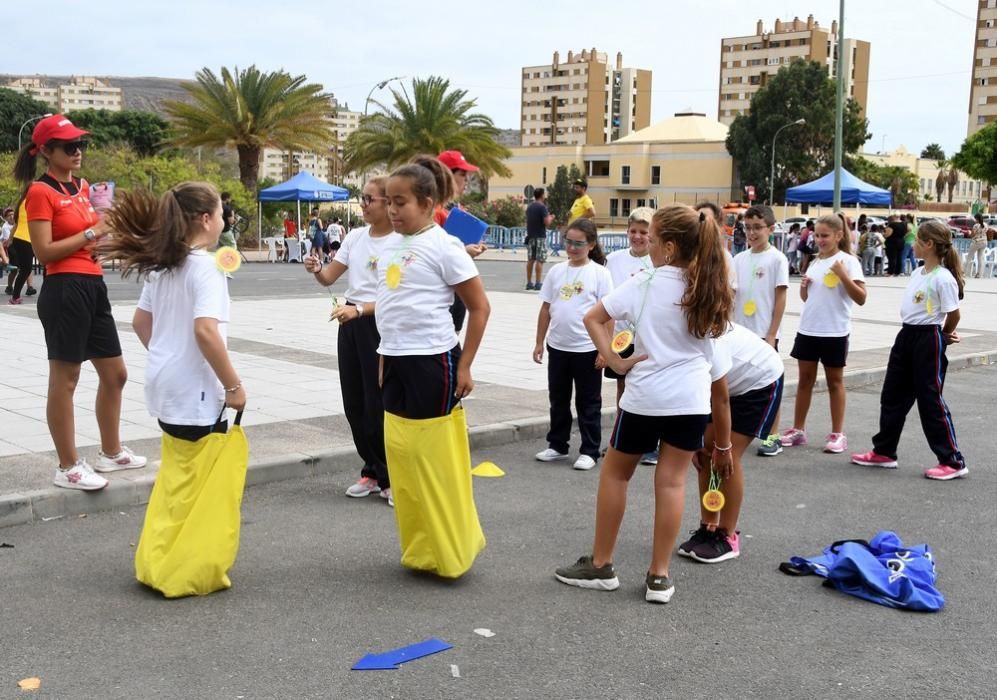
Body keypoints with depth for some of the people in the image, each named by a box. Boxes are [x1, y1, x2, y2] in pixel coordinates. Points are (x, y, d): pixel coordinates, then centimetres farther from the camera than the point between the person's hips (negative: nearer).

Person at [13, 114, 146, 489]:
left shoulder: (82, 186, 15)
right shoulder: (40, 192, -10)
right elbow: (44, 252, -16)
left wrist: (107, 228, 5)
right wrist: (92, 233, -16)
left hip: (93, 286, 9)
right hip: (64, 290, -9)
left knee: (115, 374, 15)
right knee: (64, 380, 0)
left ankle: (110, 452, 29)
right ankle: (68, 467, 9)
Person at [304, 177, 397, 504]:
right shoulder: (355, 236, 8)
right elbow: (329, 278, 9)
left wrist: (357, 310, -28)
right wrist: (315, 269, -13)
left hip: (381, 324, -7)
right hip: (351, 323, 7)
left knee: (379, 404, -3)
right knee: (355, 403, 10)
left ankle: (392, 477, 12)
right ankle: (373, 472, 25)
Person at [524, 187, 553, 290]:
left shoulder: (530, 207, 11)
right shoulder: (542, 207, -12)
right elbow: (546, 223, -18)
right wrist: (550, 218, 4)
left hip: (530, 236, 7)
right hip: (540, 237, -7)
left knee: (530, 260, 9)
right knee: (539, 260, -5)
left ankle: (529, 283, 10)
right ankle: (537, 283, -8)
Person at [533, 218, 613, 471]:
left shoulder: (600, 273, -6)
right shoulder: (557, 271, 6)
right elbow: (546, 308, 11)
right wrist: (539, 342, 9)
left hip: (587, 349, -5)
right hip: (557, 347, 5)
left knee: (588, 403, 6)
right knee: (558, 400, 15)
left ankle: (589, 452, 14)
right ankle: (557, 445, 28)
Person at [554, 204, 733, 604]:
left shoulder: (645, 283, -5)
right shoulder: (708, 293, 8)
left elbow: (592, 319, -9)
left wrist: (614, 361, -8)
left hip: (645, 395, -3)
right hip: (692, 398, 4)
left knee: (615, 473, 13)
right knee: (672, 481, 8)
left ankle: (600, 566, 20)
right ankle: (659, 576, 9)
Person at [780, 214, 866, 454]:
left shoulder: (848, 261, -8)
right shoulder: (815, 262, 10)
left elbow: (860, 298, -15)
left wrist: (843, 275, -25)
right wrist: (804, 286, -2)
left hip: (834, 332, -5)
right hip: (808, 329, 5)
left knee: (835, 381, 5)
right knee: (805, 379, 10)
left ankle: (838, 434, 13)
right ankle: (798, 429, 18)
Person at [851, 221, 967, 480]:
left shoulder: (943, 278, -17)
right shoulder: (917, 273, 9)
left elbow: (953, 315, -14)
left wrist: (944, 336, 3)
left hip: (928, 339, -9)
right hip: (907, 335, 9)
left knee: (930, 400, -4)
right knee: (893, 395, 13)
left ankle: (953, 462, 5)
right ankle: (883, 452, 25)